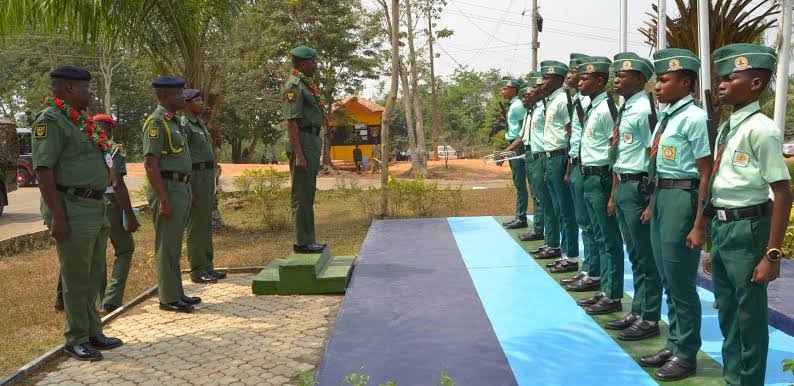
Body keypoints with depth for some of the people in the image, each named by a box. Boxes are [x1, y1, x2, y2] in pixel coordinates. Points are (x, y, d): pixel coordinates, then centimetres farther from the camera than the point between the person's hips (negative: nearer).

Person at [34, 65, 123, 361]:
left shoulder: (82, 120, 16)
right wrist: (57, 216, -22)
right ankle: (76, 341, 12)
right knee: (76, 279, 0)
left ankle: (92, 333, 27)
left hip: (96, 209, 9)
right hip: (71, 210, -9)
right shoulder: (50, 120, -12)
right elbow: (43, 170, -18)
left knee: (94, 277, 16)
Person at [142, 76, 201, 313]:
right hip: (166, 188, -10)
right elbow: (150, 163, -20)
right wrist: (163, 200, -23)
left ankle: (177, 293, 23)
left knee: (174, 246, 15)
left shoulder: (173, 121, 17)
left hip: (181, 188, 10)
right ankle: (168, 299, 4)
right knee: (167, 246, -3)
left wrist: (188, 192, 21)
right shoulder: (156, 122, -13)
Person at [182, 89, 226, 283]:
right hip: (195, 177, -10)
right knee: (197, 225, -5)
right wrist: (188, 189, -22)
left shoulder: (199, 122, 18)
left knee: (206, 224, 13)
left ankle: (207, 267, 21)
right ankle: (197, 271, 1)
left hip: (207, 176, 10)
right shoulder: (184, 125, -12)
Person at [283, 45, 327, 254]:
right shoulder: (294, 85, -12)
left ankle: (308, 240, 19)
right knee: (302, 195, -6)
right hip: (302, 142, -10)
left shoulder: (306, 84, 19)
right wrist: (298, 154, -23)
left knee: (308, 194, 12)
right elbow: (291, 122, -18)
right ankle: (302, 242, -1)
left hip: (313, 141, 10)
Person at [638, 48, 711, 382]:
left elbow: (706, 175, -17)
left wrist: (699, 225, -18)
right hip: (660, 196, 9)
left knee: (680, 281, 2)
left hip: (681, 198, -9)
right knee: (667, 278, 18)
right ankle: (674, 344, 34)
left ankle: (686, 355, 20)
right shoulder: (665, 117, 11)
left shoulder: (694, 118, -15)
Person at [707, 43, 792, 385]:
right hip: (721, 227, 9)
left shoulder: (761, 129, -15)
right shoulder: (726, 129, 10)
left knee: (749, 316, 4)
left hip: (747, 229, -8)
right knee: (726, 312, 19)